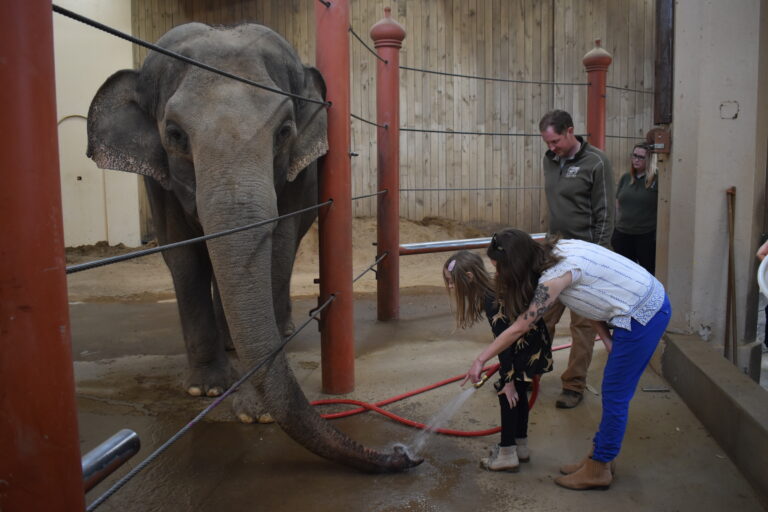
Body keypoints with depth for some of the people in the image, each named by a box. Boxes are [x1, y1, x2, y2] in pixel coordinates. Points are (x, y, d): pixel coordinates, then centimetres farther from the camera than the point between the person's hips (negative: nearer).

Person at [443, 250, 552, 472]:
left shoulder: (491, 300, -25)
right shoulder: (491, 291, 2)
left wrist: (508, 380, -20)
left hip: (528, 349, -10)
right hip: (533, 344, 10)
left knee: (509, 393, -3)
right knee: (518, 393, 17)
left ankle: (507, 454, 6)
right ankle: (521, 447, 30)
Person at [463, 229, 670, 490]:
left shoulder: (555, 275, -24)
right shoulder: (555, 251, 2)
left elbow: (519, 327, -20)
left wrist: (480, 359, -11)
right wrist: (607, 338, -2)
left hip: (642, 315, -9)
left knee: (615, 395, 2)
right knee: (612, 391, 16)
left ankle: (598, 469, 15)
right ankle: (600, 456, 29)